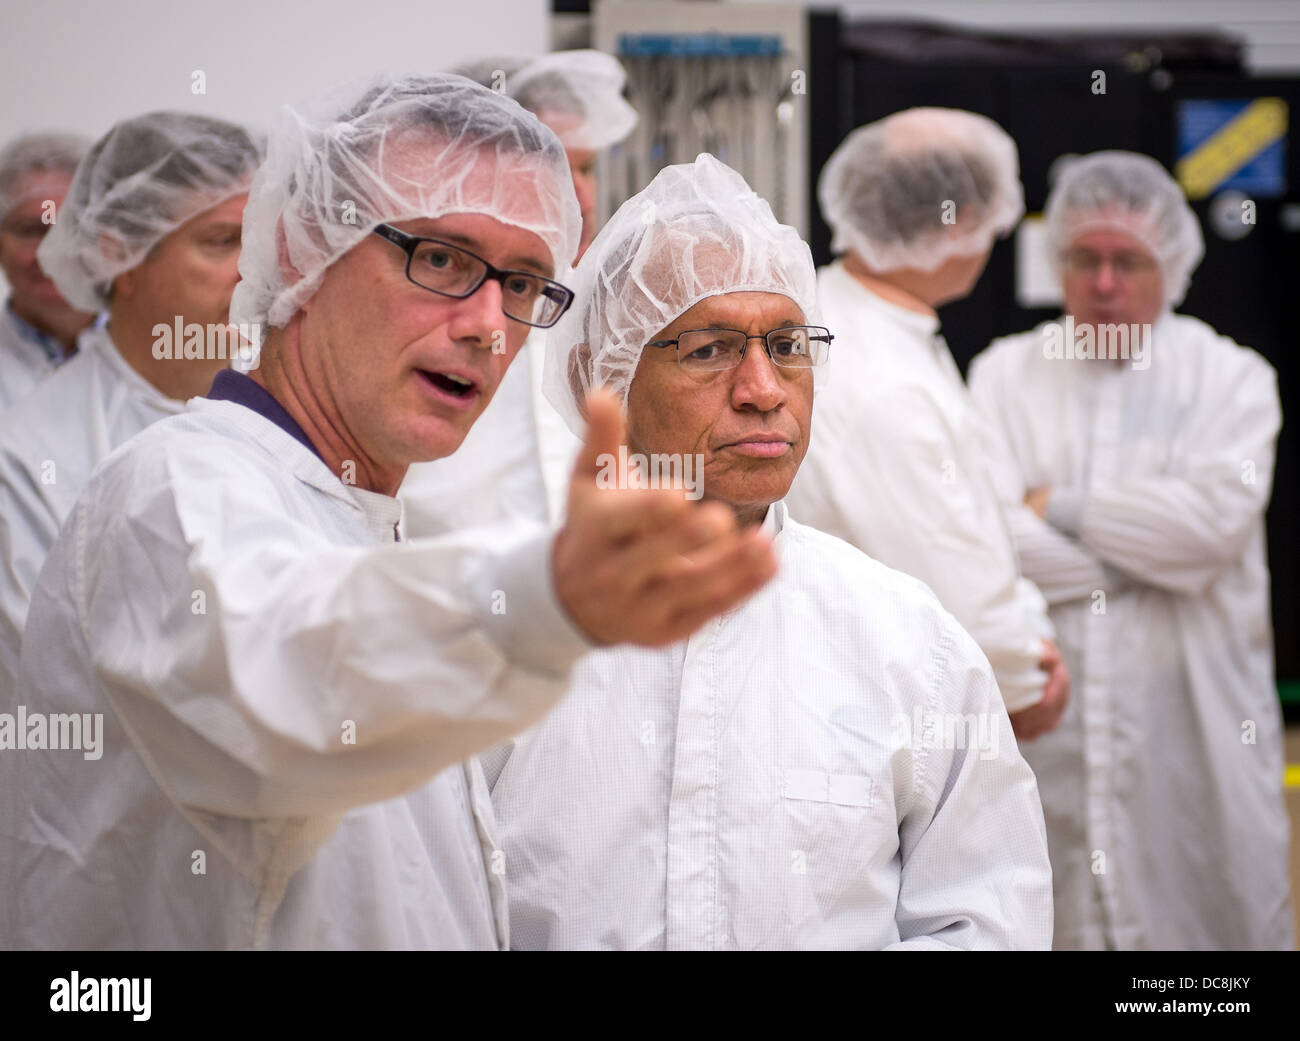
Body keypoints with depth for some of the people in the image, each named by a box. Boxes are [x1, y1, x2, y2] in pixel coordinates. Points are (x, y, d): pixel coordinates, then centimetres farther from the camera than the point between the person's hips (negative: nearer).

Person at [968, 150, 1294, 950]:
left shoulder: (1232, 378, 5)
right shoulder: (1006, 374, 7)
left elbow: (1216, 517, -13)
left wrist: (1061, 508, -7)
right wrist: (1147, 557, -9)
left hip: (1188, 725, 0)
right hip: (1045, 714, 0)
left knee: (1206, 912, 4)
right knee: (1050, 915, 4)